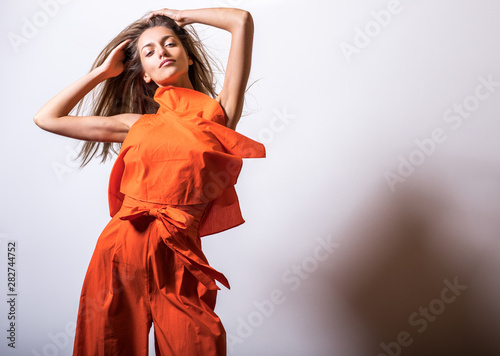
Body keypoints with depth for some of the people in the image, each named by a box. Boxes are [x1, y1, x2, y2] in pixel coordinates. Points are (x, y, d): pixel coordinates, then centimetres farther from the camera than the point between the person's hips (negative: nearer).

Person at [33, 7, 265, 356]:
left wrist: (182, 16, 15)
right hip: (120, 249, 3)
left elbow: (242, 21, 0)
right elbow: (47, 118, 17)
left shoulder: (219, 112, 4)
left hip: (177, 260, -2)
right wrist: (102, 71, 19)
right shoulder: (136, 124, 12)